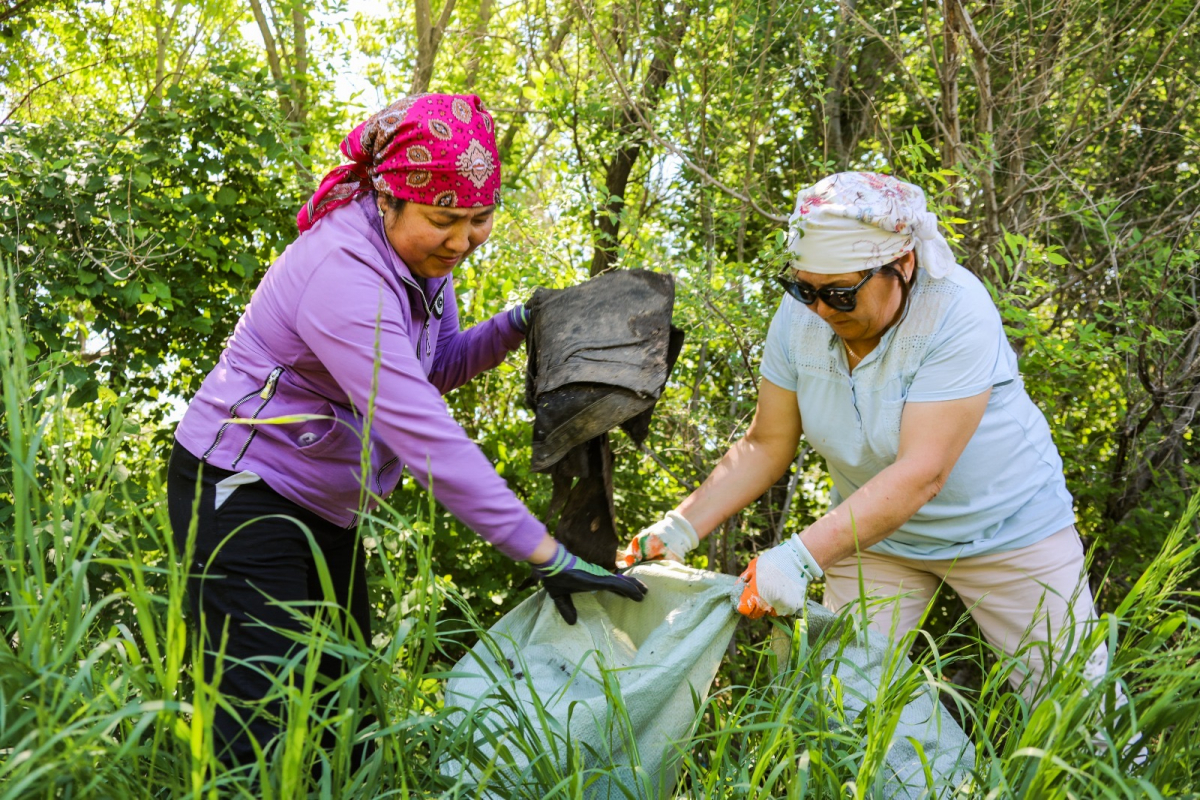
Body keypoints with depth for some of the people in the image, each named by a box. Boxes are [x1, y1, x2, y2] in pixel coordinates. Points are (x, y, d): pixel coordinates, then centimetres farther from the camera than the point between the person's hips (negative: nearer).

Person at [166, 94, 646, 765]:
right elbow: (426, 436, -35)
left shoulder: (424, 255, -1)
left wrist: (514, 328, -7)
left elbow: (435, 369, 13)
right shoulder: (344, 276, -29)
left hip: (326, 508, 9)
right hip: (243, 493, -9)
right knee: (265, 731, -10)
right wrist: (546, 556, -34)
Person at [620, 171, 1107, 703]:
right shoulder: (800, 316, -14)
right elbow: (766, 445, -6)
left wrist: (801, 556, -43)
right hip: (872, 528, 4)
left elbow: (920, 474, -35)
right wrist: (681, 528, -17)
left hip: (1007, 530, -3)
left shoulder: (956, 315, -29)